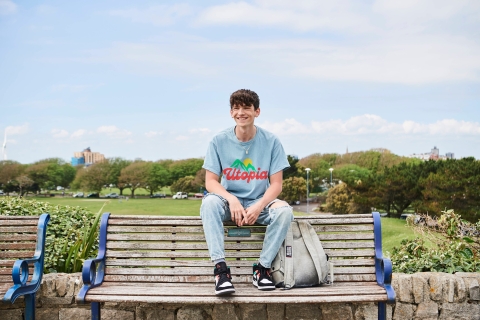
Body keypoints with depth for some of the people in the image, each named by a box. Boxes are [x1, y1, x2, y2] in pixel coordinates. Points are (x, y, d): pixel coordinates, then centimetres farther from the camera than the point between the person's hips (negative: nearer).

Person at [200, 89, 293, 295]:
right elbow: (210, 181, -7)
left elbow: (276, 184, -6)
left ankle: (262, 267, -17)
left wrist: (258, 207, -24)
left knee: (284, 210, -30)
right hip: (229, 201, 0)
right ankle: (220, 267, -33)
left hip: (259, 203, 0)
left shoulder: (271, 142, -5)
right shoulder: (219, 141, -5)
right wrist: (232, 200, -25)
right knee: (209, 202, -32)